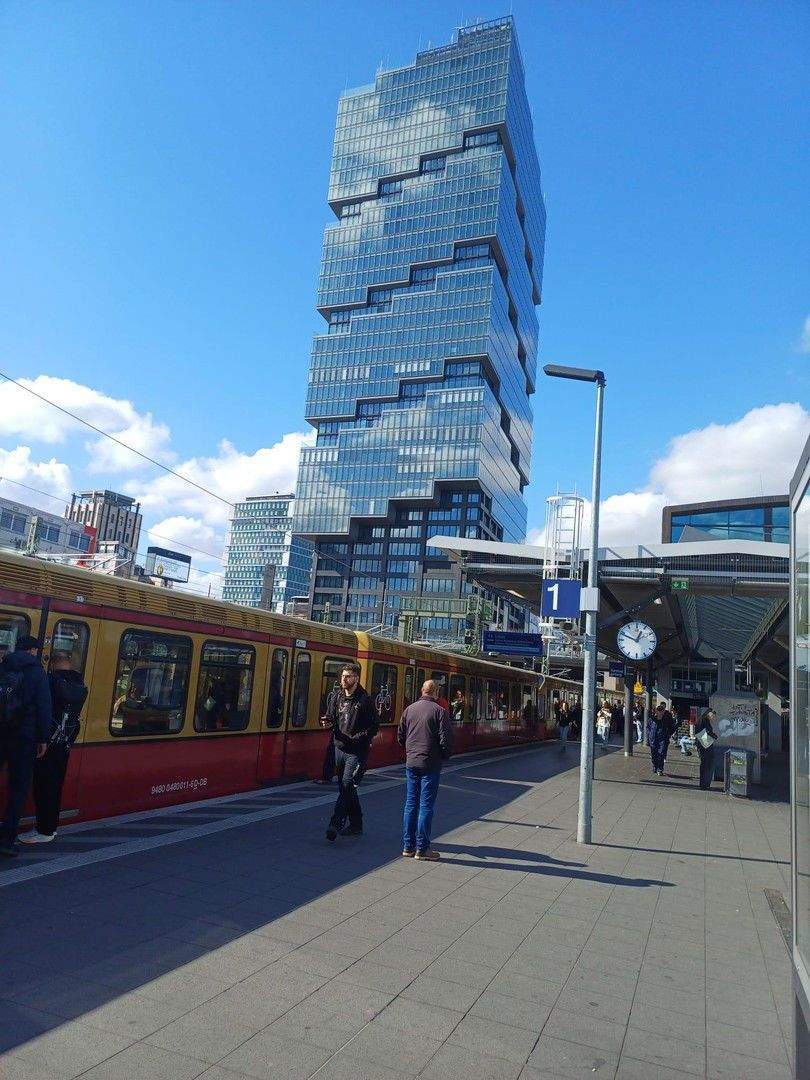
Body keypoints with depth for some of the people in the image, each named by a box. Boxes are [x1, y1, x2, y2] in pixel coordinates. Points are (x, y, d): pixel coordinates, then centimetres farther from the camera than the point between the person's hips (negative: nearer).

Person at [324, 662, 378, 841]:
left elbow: (374, 726, -8)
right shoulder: (336, 698, 9)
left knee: (347, 786, -14)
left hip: (357, 751, -7)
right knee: (346, 788, 12)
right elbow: (331, 718, 15)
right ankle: (356, 825, 24)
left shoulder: (364, 700, -9)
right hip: (340, 748, 7)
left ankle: (335, 824, -13)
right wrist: (329, 724, -8)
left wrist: (357, 738, -19)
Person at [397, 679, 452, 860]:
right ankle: (422, 849, 6)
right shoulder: (439, 711, -10)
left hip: (411, 763, 5)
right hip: (430, 764, -5)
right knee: (426, 806, 2)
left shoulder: (409, 709, 5)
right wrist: (445, 756, 5)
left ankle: (408, 846, 17)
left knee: (410, 804, 12)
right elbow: (446, 740, -13)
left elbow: (400, 736, 10)